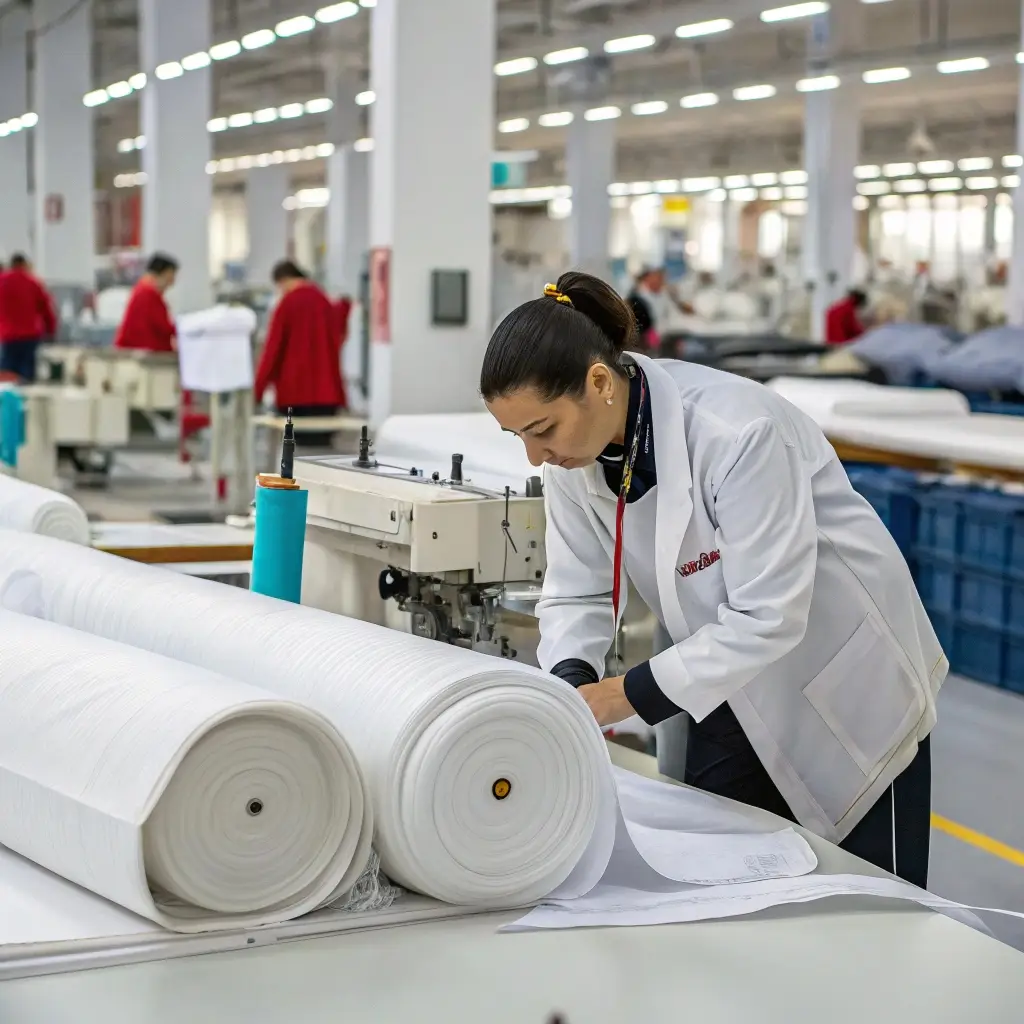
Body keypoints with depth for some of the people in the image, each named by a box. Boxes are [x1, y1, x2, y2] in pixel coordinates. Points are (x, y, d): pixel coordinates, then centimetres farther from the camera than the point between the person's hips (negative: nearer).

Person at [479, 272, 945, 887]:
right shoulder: (575, 449, -13)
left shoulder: (738, 433, -34)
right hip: (736, 688, 6)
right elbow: (578, 593, -5)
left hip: (848, 692, -6)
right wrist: (571, 685, -24)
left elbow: (767, 618, -32)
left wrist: (627, 695, -32)